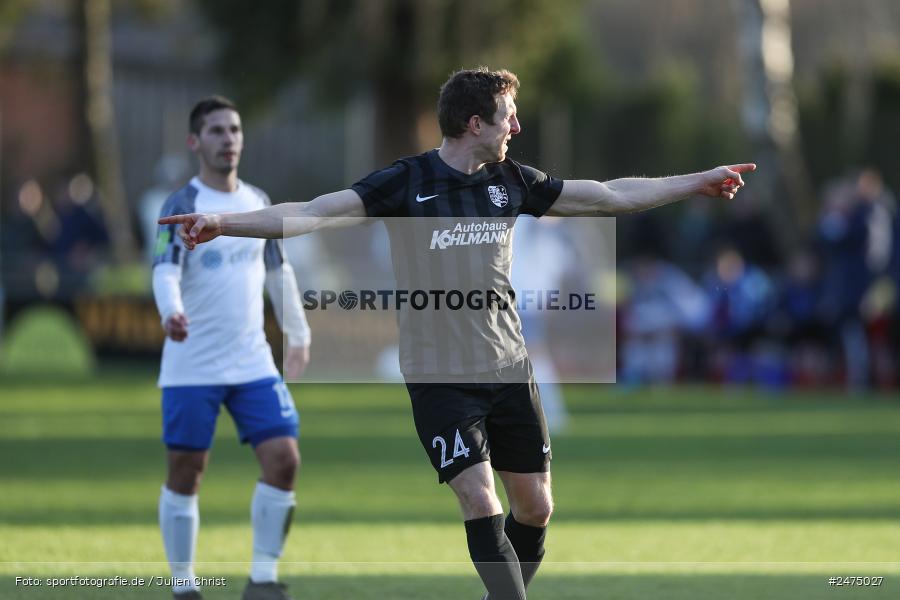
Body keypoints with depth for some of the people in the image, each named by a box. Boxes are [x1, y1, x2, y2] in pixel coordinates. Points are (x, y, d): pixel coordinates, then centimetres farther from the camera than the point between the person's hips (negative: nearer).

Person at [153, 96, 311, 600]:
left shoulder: (258, 202, 10)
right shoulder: (182, 205, -8)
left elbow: (278, 270, 23)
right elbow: (165, 270, -23)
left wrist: (298, 333, 26)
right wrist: (171, 313, -43)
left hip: (253, 363, 5)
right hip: (191, 366, -5)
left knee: (284, 459, -7)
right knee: (186, 473, 1)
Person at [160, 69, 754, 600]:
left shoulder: (511, 181, 5)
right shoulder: (406, 182, -10)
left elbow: (611, 196, 15)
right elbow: (313, 214, -17)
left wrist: (700, 180, 17)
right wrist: (222, 222, -30)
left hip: (509, 369, 5)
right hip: (439, 376, -5)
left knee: (535, 508, 5)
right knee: (482, 504, -14)